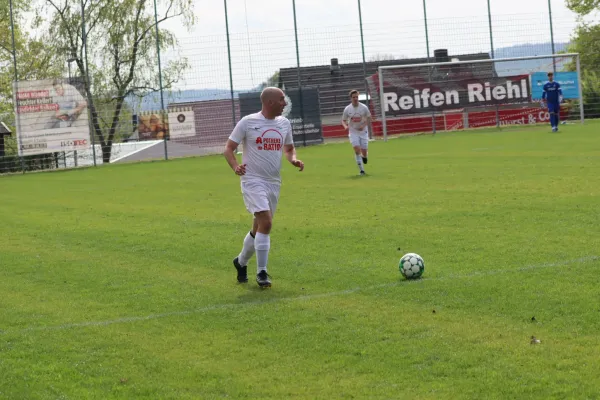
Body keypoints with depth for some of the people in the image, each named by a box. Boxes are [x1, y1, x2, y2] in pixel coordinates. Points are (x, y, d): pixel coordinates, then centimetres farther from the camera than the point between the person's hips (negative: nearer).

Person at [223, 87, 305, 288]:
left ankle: (241, 262, 36)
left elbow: (289, 148, 22)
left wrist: (294, 160, -1)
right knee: (266, 223, -20)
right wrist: (235, 166, -23)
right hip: (253, 181, -6)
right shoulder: (248, 122, -8)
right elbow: (229, 148, -4)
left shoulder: (284, 123, 8)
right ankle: (261, 273, -12)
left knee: (260, 228, 13)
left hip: (274, 182, 6)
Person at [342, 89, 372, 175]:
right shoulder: (347, 109, -5)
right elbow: (343, 120, 4)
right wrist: (345, 126, -18)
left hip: (363, 132, 0)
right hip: (353, 132, 0)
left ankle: (364, 157, 38)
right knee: (357, 149, -16)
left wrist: (363, 126, -13)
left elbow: (369, 118, 4)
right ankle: (362, 170, -9)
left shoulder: (364, 107, -6)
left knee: (364, 151, -2)